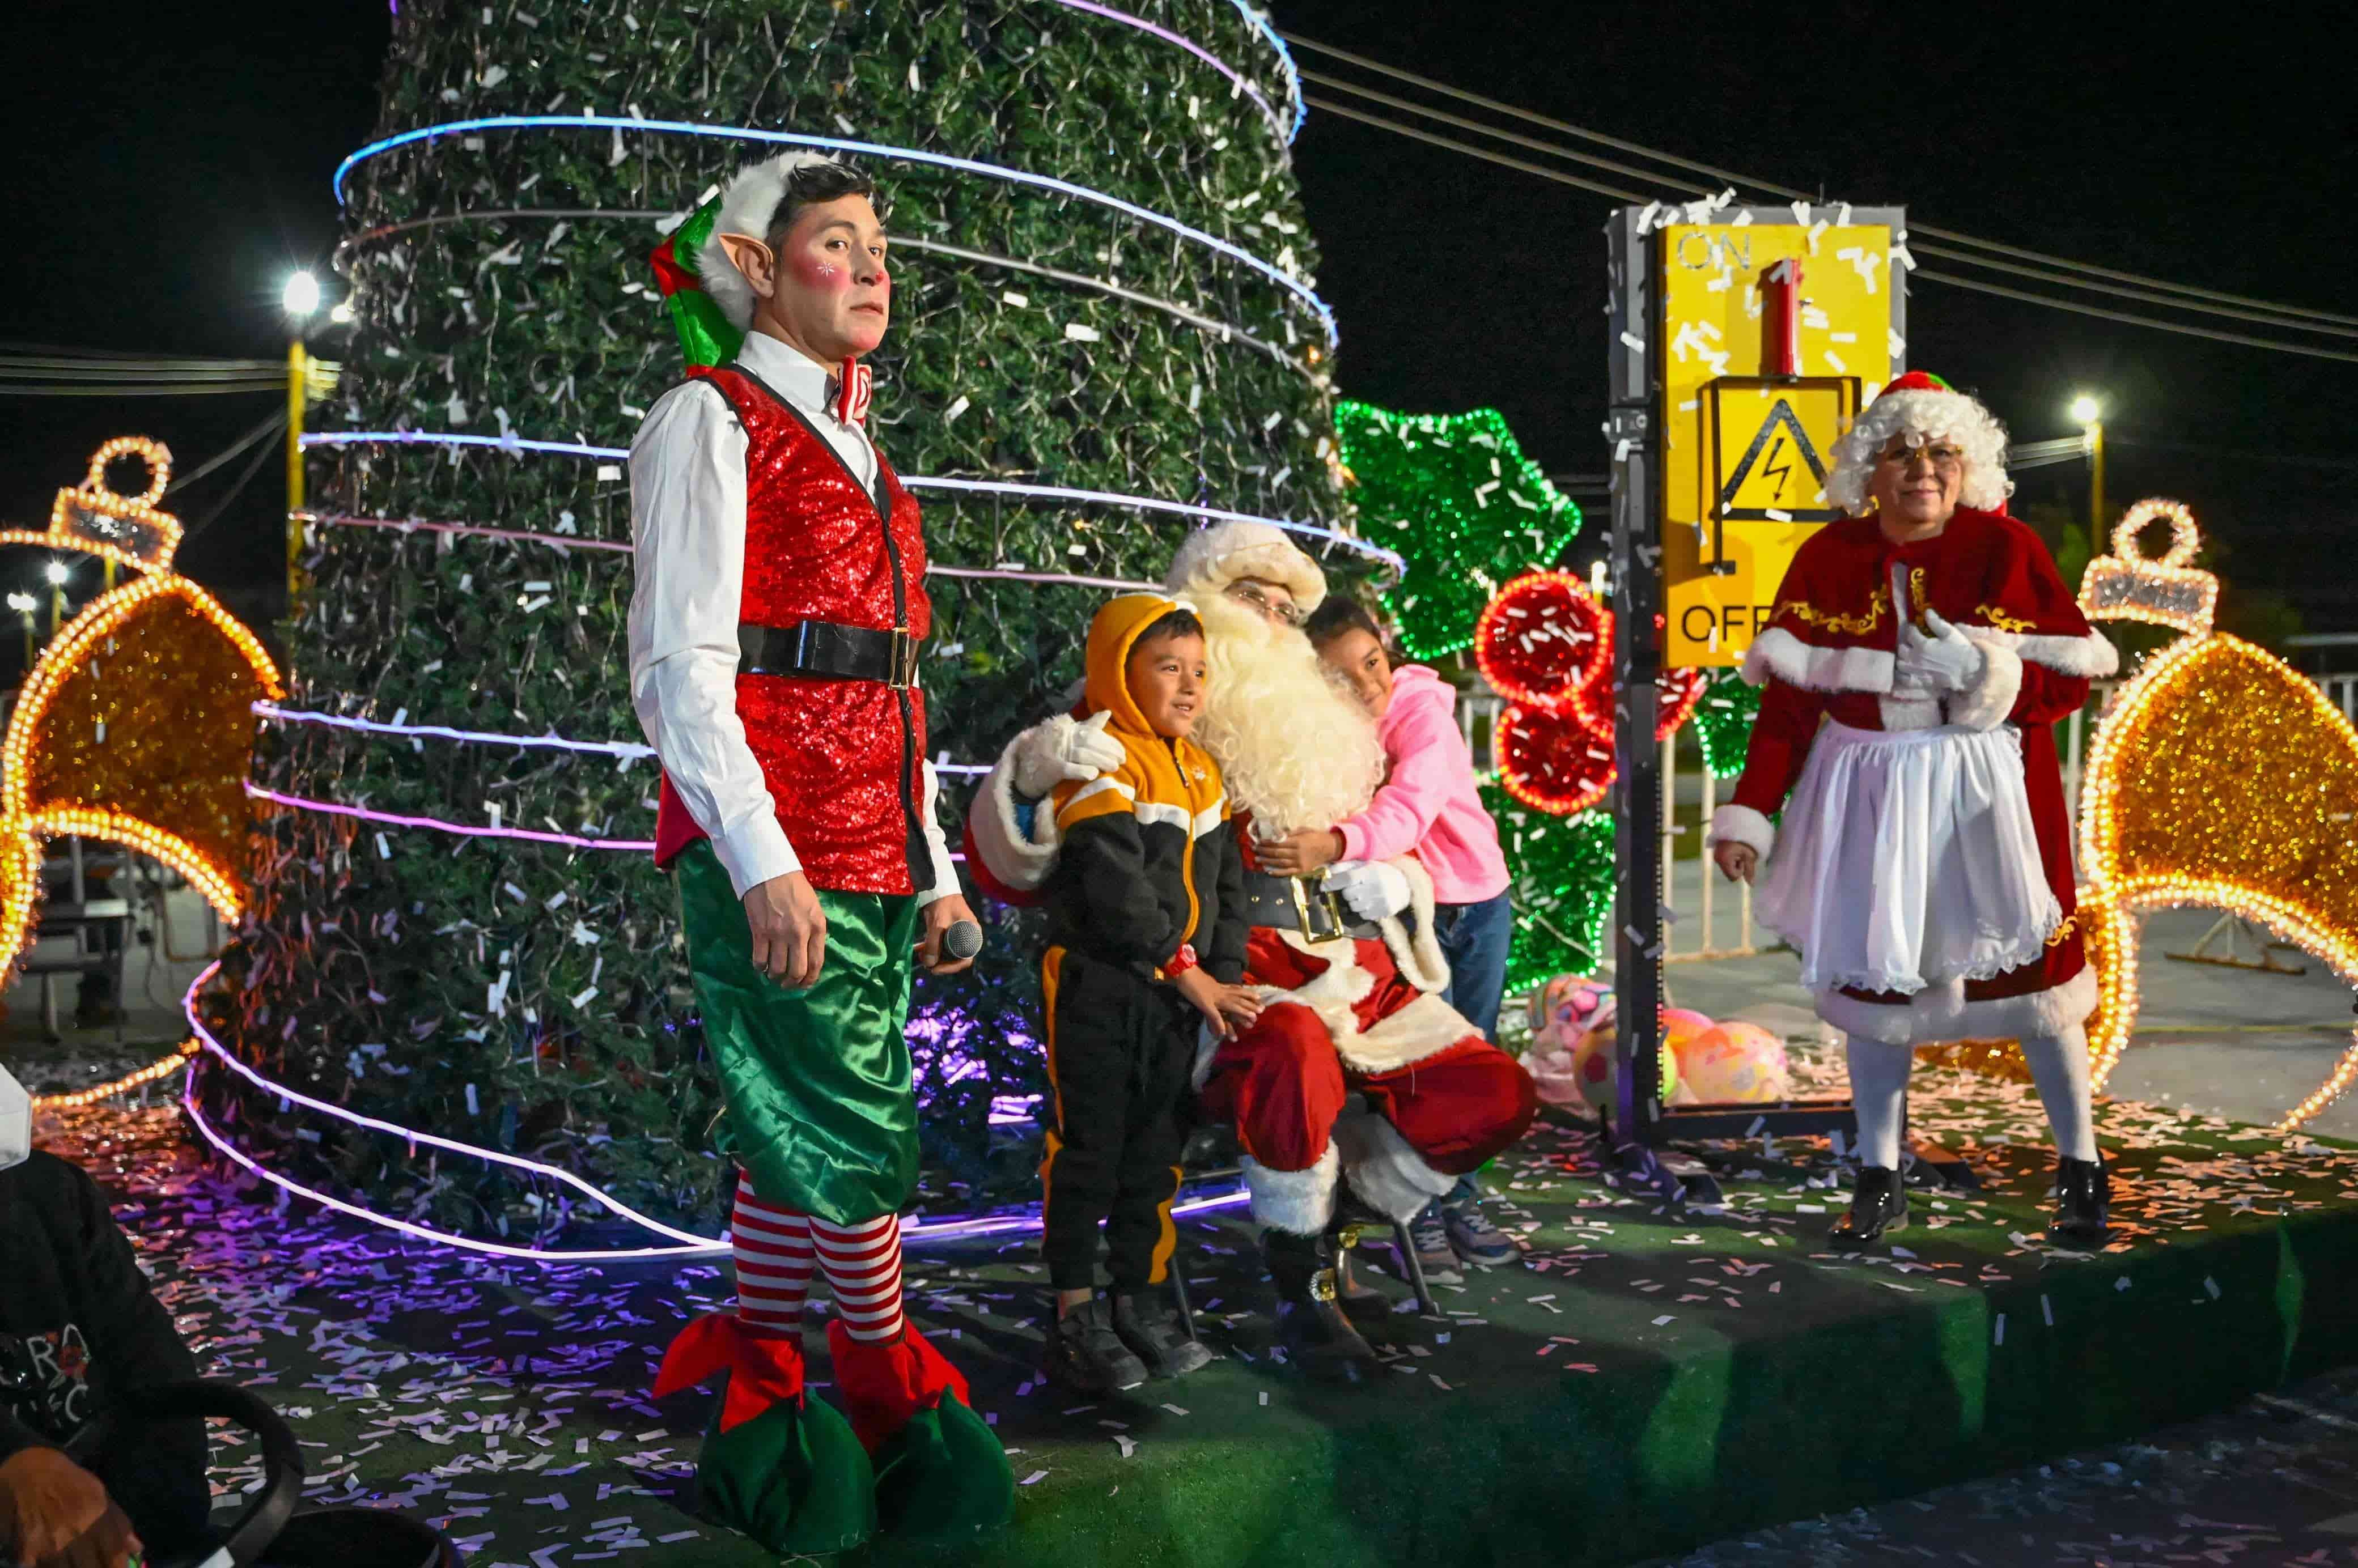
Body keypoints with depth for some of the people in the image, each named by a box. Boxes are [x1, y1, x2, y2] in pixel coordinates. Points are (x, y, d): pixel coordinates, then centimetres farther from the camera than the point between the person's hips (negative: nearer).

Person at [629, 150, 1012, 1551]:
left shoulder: (862, 456, 21)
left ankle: (754, 1385, 22)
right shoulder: (710, 422, -3)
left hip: (872, 846, 8)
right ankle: (890, 1379, 13)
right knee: (856, 1132, -6)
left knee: (806, 1138, 10)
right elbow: (680, 670, -12)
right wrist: (762, 864, -20)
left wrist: (933, 865, 17)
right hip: (768, 851, -7)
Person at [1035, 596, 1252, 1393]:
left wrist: (1227, 977, 2)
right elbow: (1116, 888, -20)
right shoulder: (1099, 765, -13)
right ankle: (1076, 1316, 8)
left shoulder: (1200, 769, 13)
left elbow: (1223, 880, 14)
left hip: (1176, 995, 8)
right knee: (1089, 1148, -1)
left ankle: (1141, 1300, 23)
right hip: (1097, 988, -7)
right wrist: (1190, 972, -16)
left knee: (1156, 1149, 12)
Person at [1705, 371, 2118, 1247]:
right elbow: (1789, 697, 1)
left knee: (2028, 975, 2)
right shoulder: (1829, 559, 1)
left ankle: (2080, 1166, 23)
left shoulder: (2007, 551, -4)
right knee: (1870, 974, 7)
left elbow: (2071, 680, -4)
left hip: (1988, 791, -2)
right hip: (1868, 795, 2)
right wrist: (1750, 812, -3)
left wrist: (1988, 673, -23)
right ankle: (1879, 1182, 21)